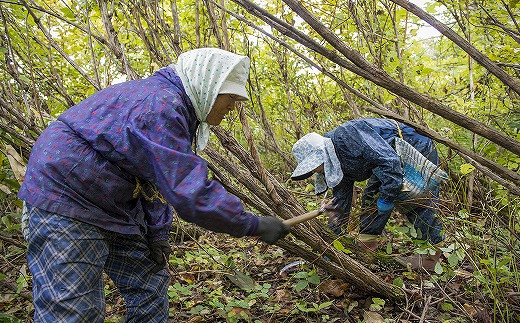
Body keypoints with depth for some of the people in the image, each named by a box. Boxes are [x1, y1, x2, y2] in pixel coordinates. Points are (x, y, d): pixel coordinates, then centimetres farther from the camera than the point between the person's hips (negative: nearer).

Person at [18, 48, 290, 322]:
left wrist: (157, 234, 6)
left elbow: (159, 178, 14)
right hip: (65, 195, -10)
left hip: (113, 205, 11)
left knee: (150, 283, 13)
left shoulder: (175, 108, 8)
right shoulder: (160, 104, -26)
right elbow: (190, 193, -32)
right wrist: (254, 225, -23)